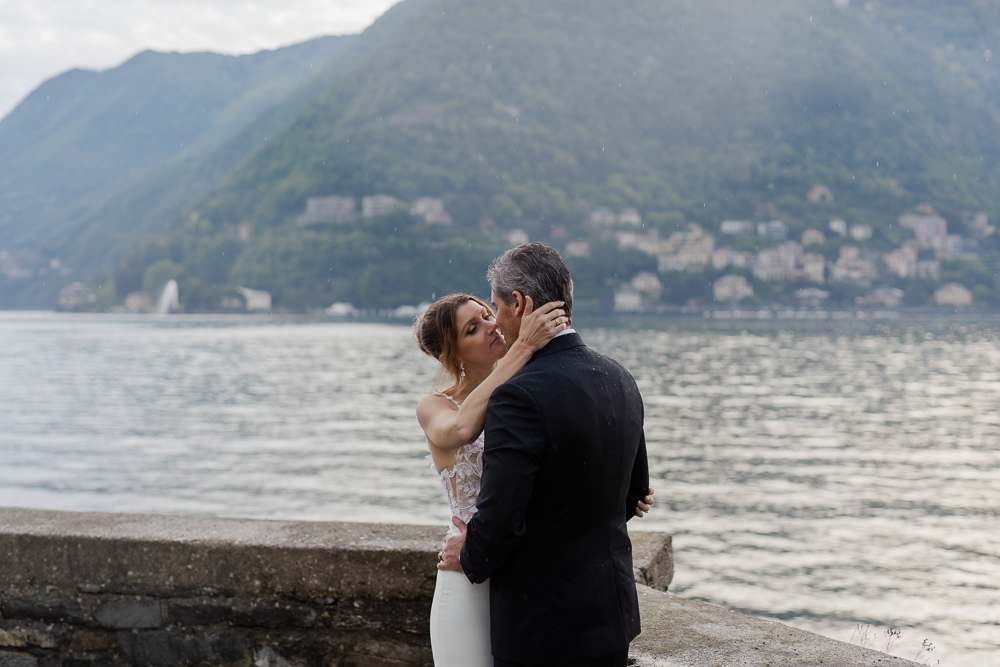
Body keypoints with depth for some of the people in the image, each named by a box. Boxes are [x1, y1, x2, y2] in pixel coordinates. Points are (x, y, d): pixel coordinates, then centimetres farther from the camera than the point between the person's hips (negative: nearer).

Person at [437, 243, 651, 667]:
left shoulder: (519, 397, -22)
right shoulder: (619, 379, 4)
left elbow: (499, 517, -23)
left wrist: (471, 557, -3)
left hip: (542, 623, -8)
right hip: (614, 613, 8)